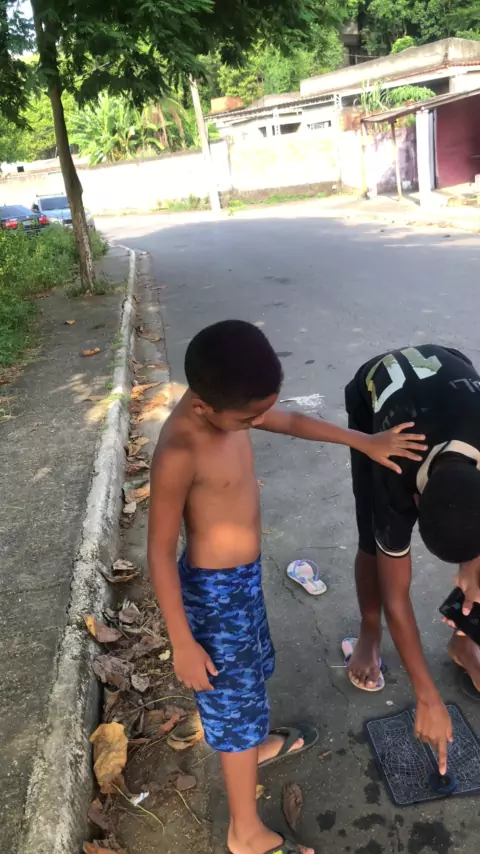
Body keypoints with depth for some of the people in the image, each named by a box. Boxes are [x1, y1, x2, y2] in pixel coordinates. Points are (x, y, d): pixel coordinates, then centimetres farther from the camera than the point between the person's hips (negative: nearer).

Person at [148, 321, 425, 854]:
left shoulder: (228, 406, -9)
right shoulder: (180, 452, -33)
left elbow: (293, 423, 9)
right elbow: (160, 551, -24)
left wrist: (363, 442, 13)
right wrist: (183, 643, -18)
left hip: (245, 574, 8)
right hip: (214, 588, -8)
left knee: (251, 670, 30)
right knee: (233, 700, 10)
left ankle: (260, 745, 60)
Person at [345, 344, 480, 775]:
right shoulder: (397, 478, -39)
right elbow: (396, 597, -26)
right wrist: (428, 698, -21)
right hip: (372, 391, -2)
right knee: (375, 543, -8)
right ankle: (369, 635, 21)